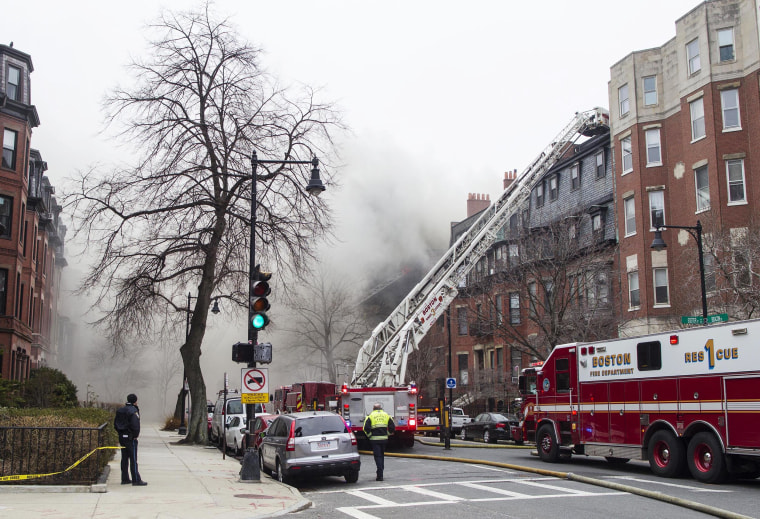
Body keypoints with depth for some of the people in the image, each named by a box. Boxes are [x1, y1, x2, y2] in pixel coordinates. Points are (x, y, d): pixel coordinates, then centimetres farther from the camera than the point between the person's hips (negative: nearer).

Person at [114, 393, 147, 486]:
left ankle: (125, 479, 18)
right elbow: (135, 425, -23)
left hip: (122, 437, 8)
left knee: (124, 458, 14)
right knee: (133, 458, -4)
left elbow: (115, 424, 15)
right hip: (130, 437, -8)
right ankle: (136, 480, -3)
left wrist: (120, 433, 15)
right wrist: (135, 435, -11)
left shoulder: (120, 410, 11)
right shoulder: (133, 411, -15)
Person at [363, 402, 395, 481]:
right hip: (384, 438, 3)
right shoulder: (386, 415, 9)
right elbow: (392, 427, 4)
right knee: (382, 455, 19)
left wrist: (369, 435, 2)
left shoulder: (370, 416, 0)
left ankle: (379, 475, -9)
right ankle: (380, 472, 24)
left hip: (375, 439, -3)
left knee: (377, 456, -2)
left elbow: (366, 428, -11)